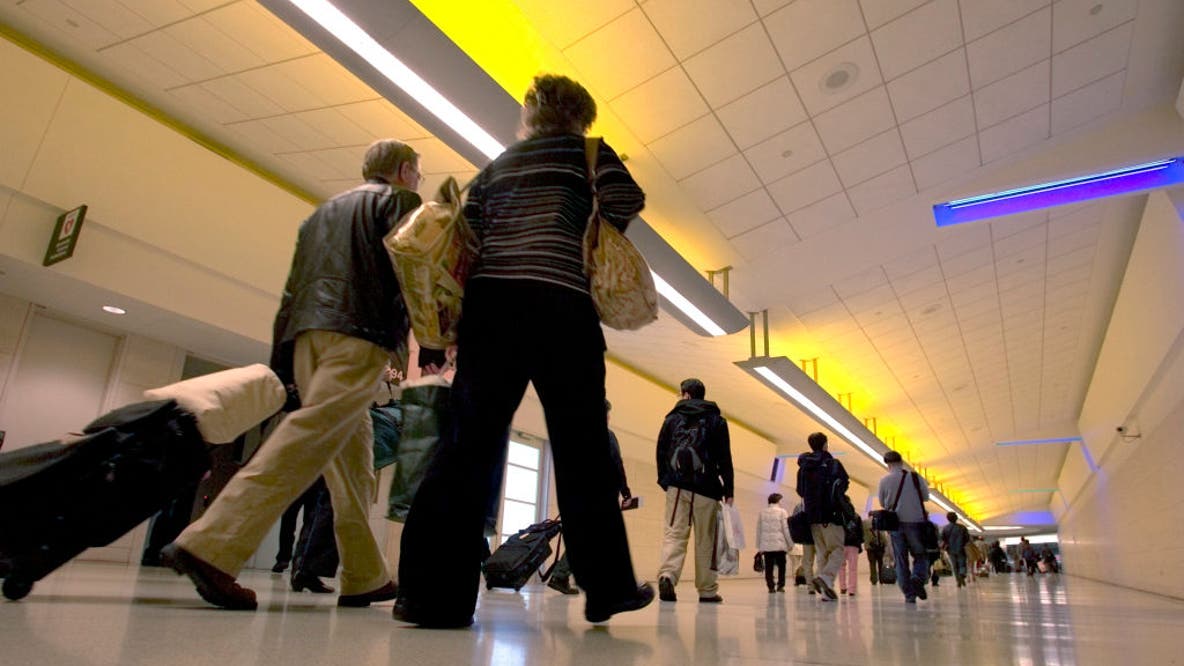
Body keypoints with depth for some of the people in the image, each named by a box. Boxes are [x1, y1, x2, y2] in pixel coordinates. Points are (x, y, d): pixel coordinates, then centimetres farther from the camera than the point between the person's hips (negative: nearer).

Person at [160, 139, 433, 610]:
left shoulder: (325, 210, 30)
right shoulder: (400, 201, 11)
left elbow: (292, 287, 24)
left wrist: (280, 361, 22)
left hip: (306, 333, 8)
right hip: (359, 333, -7)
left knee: (351, 450, 8)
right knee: (310, 436, -17)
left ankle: (365, 576, 10)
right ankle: (210, 546, -27)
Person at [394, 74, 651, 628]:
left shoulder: (495, 165, 26)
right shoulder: (586, 150, 15)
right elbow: (626, 200, -3)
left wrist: (456, 317, 16)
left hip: (488, 301, 4)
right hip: (558, 302, -4)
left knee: (470, 442, 0)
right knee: (582, 448, 3)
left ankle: (432, 591, -5)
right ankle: (607, 587, 10)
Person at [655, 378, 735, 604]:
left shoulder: (672, 418, 11)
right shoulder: (716, 420, 10)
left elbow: (661, 453, 9)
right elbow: (724, 459, 4)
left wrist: (664, 481, 15)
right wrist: (728, 491, 5)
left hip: (676, 486, 0)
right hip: (706, 488, 0)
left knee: (674, 533, -3)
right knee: (705, 540, 7)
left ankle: (667, 575, -25)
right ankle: (707, 590, 11)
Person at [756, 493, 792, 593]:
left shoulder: (762, 512, 8)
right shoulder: (782, 512, -2)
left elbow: (758, 529, 9)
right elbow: (786, 529, -5)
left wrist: (759, 545, 15)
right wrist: (790, 543, 3)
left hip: (766, 544, 3)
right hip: (779, 544, -2)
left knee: (769, 567, 4)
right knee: (781, 565, 9)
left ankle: (770, 587, 3)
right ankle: (780, 585, 6)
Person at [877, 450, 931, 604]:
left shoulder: (884, 480, -1)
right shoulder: (915, 477, -3)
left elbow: (882, 503, 7)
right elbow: (926, 497, 8)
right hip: (915, 522, -1)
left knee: (901, 560, 7)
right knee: (921, 555, 11)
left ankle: (909, 593, 3)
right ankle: (917, 579, -16)